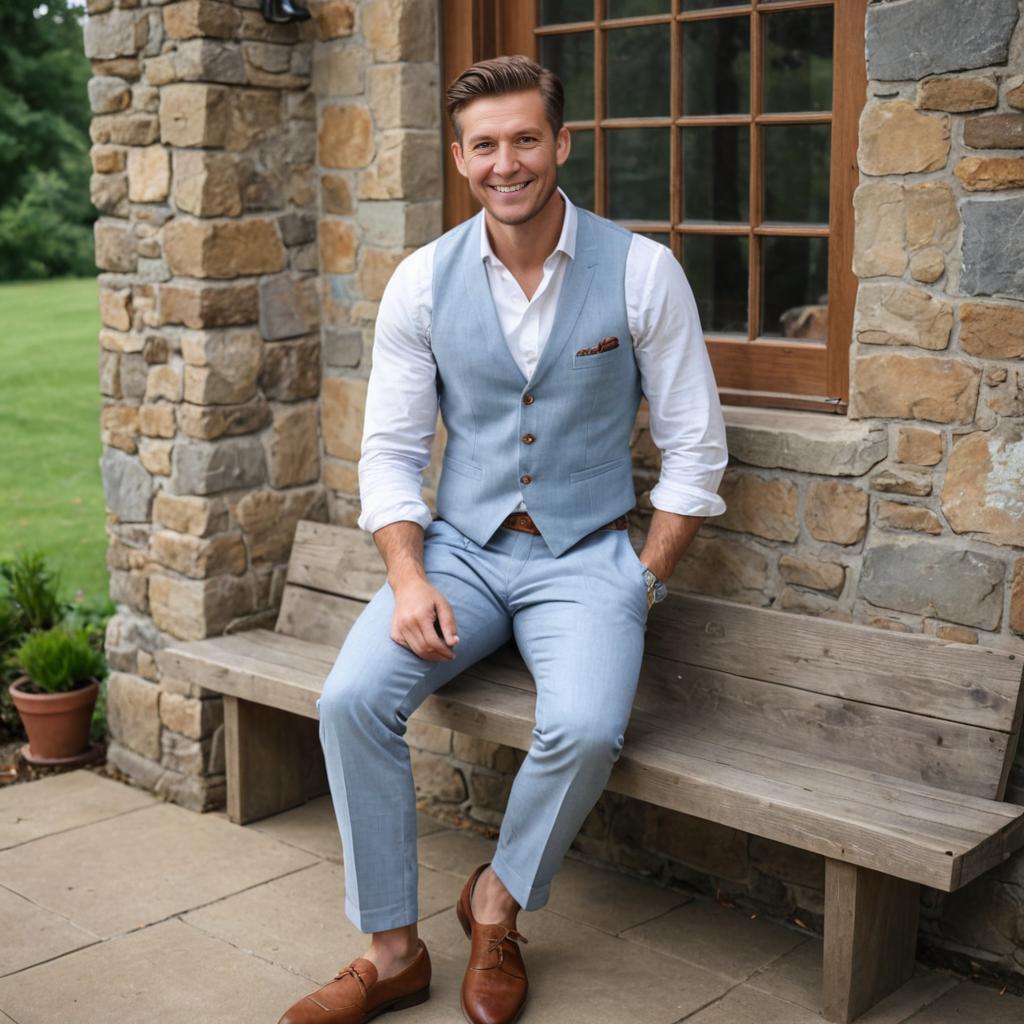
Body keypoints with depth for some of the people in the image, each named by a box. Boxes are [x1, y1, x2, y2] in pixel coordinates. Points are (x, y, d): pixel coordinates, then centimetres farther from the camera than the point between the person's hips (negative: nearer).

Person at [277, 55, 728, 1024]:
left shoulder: (641, 271, -5)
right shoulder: (424, 281, 1)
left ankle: (497, 902, 3)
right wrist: (409, 580, -11)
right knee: (351, 699, -22)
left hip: (584, 554, -2)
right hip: (459, 546, 2)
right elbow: (390, 450, 4)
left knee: (584, 729, -30)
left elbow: (694, 449, 0)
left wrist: (641, 582, -7)